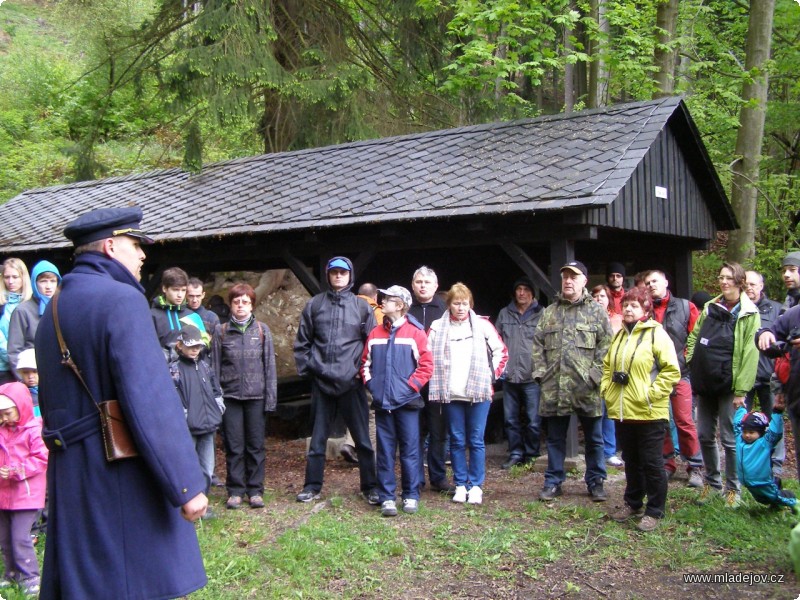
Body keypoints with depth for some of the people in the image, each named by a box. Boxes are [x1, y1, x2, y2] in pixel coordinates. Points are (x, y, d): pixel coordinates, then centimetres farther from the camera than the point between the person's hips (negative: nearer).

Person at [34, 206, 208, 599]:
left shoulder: (53, 309, 13)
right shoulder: (121, 300, -14)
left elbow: (50, 401, 18)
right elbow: (151, 401, -21)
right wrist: (185, 486, -19)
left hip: (69, 479, 9)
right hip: (122, 478, -9)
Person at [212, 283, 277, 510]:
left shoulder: (262, 330, 5)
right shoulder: (221, 332, 5)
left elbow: (270, 365, 4)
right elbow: (215, 366, 5)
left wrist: (271, 397, -1)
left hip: (256, 396, 0)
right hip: (230, 396, 0)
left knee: (256, 446, 5)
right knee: (234, 446, 4)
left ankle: (255, 491, 13)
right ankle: (235, 491, 13)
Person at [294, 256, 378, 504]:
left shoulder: (361, 306, 4)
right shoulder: (314, 305, 7)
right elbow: (302, 341, 11)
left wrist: (364, 369, -3)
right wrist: (306, 367, 3)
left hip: (352, 382, -1)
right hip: (321, 381, 2)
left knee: (362, 437, 4)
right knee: (317, 438, 10)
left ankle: (370, 486, 14)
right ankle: (312, 486, 20)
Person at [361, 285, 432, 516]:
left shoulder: (415, 332, -3)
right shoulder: (375, 333, 10)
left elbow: (426, 365, -4)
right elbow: (365, 362, 16)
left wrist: (411, 386, -10)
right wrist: (370, 383, 3)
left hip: (407, 402, -3)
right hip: (382, 402, 4)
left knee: (410, 450, 3)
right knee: (385, 451, 6)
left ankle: (411, 496, 13)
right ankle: (387, 497, 11)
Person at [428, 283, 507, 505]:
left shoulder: (482, 325, 4)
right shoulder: (437, 327, 6)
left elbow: (501, 351, 8)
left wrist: (492, 374, 1)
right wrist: (436, 380, 1)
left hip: (478, 392, -1)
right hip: (450, 394, 1)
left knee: (476, 440, 2)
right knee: (457, 441, 6)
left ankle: (476, 486, 9)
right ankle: (460, 485, 14)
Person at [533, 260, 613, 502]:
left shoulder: (596, 310, 2)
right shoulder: (549, 312, 13)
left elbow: (606, 345, -4)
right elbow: (538, 345, 12)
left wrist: (595, 375, -11)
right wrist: (540, 372, 1)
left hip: (586, 388, -3)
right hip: (554, 387, 3)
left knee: (593, 438, 8)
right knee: (555, 438, 10)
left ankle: (595, 482, 19)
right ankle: (553, 482, 20)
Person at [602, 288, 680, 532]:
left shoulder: (656, 334, -8)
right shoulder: (620, 335, 14)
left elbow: (671, 370, -13)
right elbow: (607, 365, 23)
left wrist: (651, 394, -16)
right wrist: (606, 388, 7)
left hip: (649, 412, -7)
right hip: (621, 411, 7)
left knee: (651, 463, 2)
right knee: (631, 461, 18)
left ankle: (654, 512, 12)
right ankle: (633, 503, 31)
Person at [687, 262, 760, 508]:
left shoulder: (748, 314, -5)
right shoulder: (710, 308, 11)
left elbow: (750, 354, -10)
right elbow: (693, 337, 17)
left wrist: (741, 390, -14)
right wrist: (690, 365, 4)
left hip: (728, 385, -5)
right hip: (704, 383, 5)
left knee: (729, 438, 1)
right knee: (704, 435, 11)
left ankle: (732, 488, 14)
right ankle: (712, 482, 26)